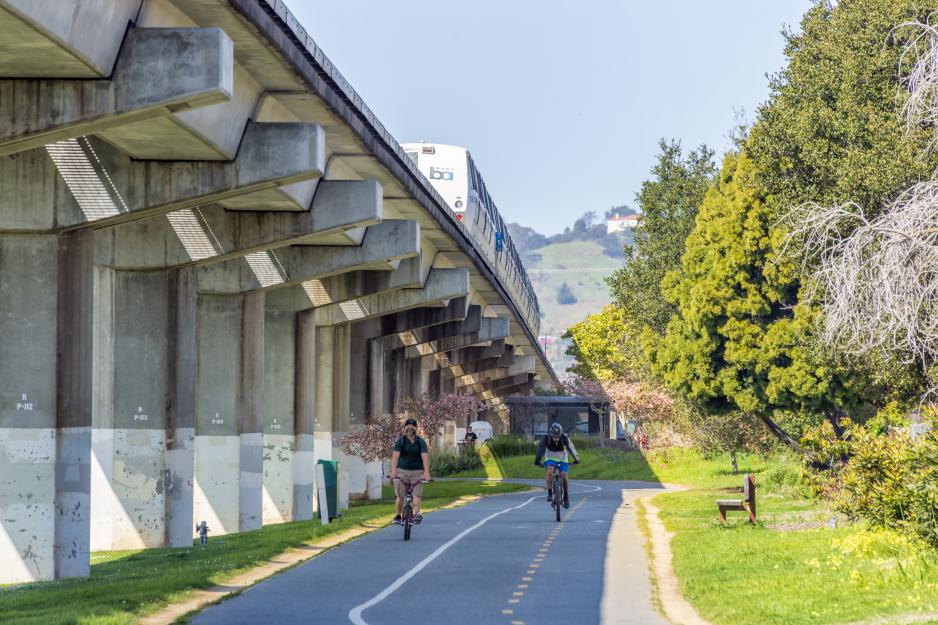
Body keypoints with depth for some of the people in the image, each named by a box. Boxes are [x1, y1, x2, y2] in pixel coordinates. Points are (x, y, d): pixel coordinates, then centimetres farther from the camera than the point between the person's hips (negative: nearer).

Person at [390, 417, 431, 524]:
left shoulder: (421, 442, -3)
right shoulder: (400, 441, -3)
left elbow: (425, 457, -14)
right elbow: (395, 456, -15)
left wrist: (426, 473, -29)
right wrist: (393, 471, -30)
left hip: (417, 471, 0)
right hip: (402, 470, 0)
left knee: (417, 494, -14)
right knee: (400, 496, -1)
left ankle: (417, 513, -27)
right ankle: (398, 516, 12)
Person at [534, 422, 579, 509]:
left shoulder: (564, 438, -24)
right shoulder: (546, 438, -24)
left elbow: (571, 447, -34)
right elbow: (541, 449, -34)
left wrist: (576, 458, -50)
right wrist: (537, 460, -49)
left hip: (562, 459, 0)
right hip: (550, 458, 0)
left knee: (564, 475, -19)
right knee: (550, 470, -31)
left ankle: (566, 496, 4)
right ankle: (550, 493, -21)